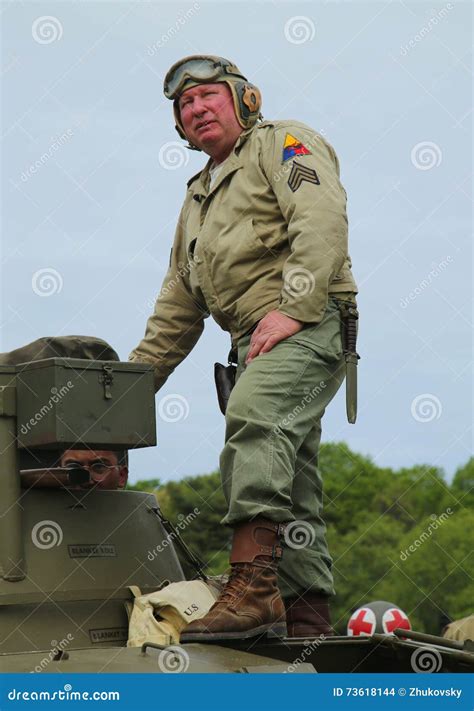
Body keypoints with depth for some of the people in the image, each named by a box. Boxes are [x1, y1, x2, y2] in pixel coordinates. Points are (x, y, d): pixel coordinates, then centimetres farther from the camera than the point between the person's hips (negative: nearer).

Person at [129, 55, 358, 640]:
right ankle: (308, 621, 6)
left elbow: (322, 221, -12)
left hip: (307, 327, -9)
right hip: (256, 347, 9)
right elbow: (177, 307, 31)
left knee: (253, 417, -32)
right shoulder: (198, 198, 31)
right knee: (290, 491, 5)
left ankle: (253, 586, -42)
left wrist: (294, 307, -23)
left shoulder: (281, 143, 7)